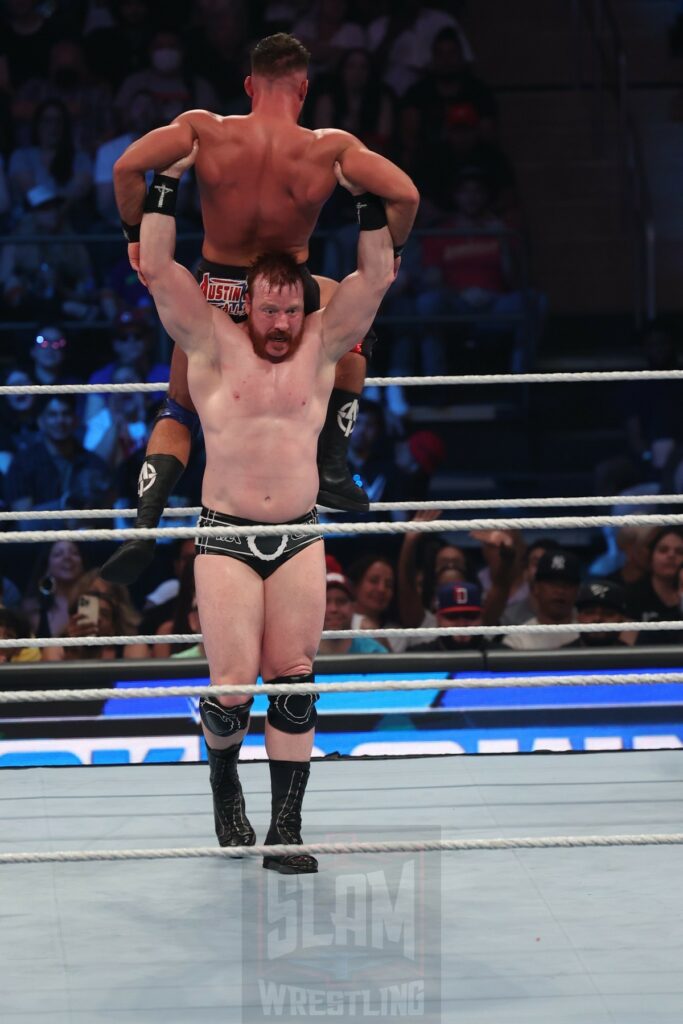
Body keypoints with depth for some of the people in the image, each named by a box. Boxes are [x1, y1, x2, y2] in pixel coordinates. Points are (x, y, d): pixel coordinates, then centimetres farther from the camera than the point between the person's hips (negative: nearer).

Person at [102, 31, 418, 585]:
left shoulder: (203, 130, -12)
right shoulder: (330, 148, -14)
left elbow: (128, 166, -20)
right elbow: (404, 195, -20)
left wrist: (137, 237, -5)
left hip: (214, 294, 1)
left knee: (177, 416, 21)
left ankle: (146, 524, -2)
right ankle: (332, 466, 25)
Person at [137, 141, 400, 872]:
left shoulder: (320, 346, 8)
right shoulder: (214, 344, 2)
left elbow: (376, 277, 4)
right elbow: (156, 268, -4)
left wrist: (362, 194, -2)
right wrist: (169, 178, -3)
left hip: (299, 540, 2)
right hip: (225, 540, -2)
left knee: (293, 681, -3)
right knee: (233, 684, -8)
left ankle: (286, 830, 0)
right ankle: (223, 771, 24)